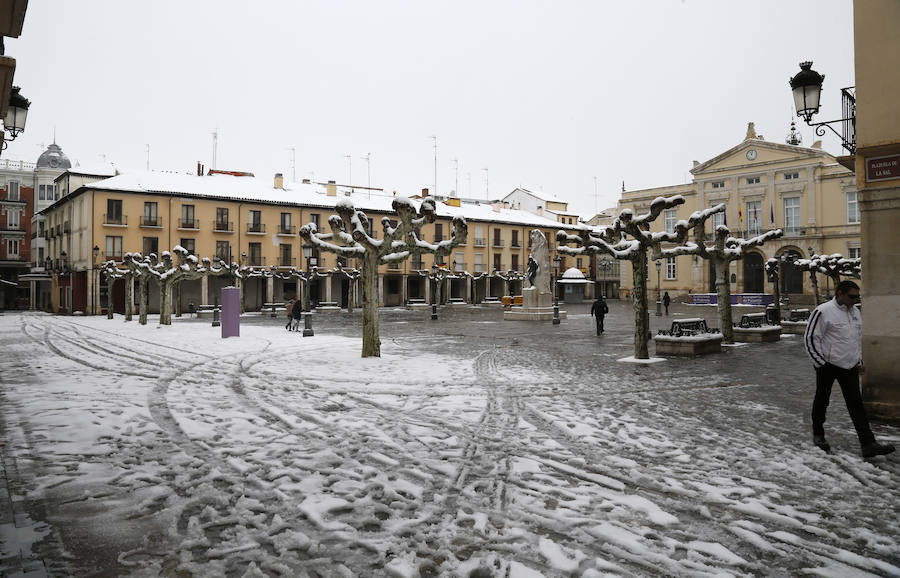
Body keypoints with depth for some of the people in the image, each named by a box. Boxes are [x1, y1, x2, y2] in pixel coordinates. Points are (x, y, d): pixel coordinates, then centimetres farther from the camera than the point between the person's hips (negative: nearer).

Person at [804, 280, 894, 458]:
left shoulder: (855, 312, 10)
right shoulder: (823, 311, -14)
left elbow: (858, 339, 22)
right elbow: (810, 338, -13)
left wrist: (859, 362, 18)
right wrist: (821, 363, -13)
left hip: (850, 366, 6)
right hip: (828, 365, -6)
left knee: (856, 403, 1)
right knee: (821, 401, 9)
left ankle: (868, 444, -2)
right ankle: (818, 435, 25)